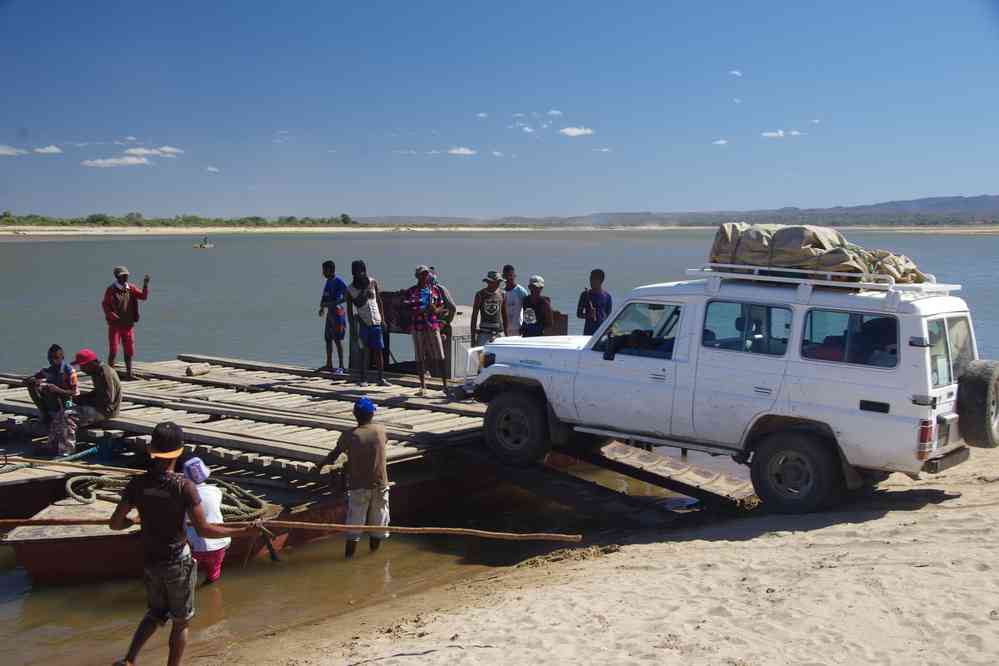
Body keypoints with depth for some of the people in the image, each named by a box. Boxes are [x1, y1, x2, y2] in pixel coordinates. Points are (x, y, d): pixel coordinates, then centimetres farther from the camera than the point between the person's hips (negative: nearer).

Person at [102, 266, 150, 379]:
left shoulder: (131, 288, 3)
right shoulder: (111, 290, -6)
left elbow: (143, 296, -8)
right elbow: (105, 305, -6)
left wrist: (145, 285, -23)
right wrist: (115, 317, -20)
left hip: (129, 325, 4)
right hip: (115, 325, -4)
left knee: (129, 350, 10)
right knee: (113, 351, -5)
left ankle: (129, 373, 21)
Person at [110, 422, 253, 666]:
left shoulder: (137, 484, -9)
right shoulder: (184, 487, -21)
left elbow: (115, 523, -3)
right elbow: (204, 530, -21)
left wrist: (131, 521, 20)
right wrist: (244, 530, -14)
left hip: (151, 561, 4)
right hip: (178, 563, -4)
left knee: (155, 614, 26)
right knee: (180, 622, 14)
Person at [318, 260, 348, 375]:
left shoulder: (339, 282, -15)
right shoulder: (328, 281, 13)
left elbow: (346, 297, -22)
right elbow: (325, 296, 21)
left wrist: (331, 303, -25)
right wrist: (322, 307, 4)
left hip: (338, 313, -9)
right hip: (330, 313, 9)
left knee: (338, 340, -8)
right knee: (328, 339, 13)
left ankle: (341, 366, -5)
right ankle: (329, 364, 21)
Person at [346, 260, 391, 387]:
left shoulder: (373, 282, 4)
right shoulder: (350, 289, -2)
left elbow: (379, 300, 11)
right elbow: (350, 310, 2)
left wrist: (382, 318, 7)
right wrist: (353, 327, -4)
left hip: (376, 321, 2)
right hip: (362, 323, -2)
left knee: (379, 350, 3)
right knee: (365, 351, -1)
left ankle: (381, 379, 7)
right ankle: (363, 379, 5)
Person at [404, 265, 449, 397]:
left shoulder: (436, 289, 10)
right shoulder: (411, 291, 4)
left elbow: (442, 307, 13)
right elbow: (406, 309, -3)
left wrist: (436, 310, -11)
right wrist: (423, 311, -16)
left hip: (433, 325, 1)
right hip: (418, 327, 0)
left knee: (440, 357, -5)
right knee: (420, 358, 5)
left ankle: (445, 385, -2)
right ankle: (423, 387, 14)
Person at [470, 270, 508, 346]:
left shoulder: (501, 294, 5)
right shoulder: (480, 294, -2)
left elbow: (504, 315, 13)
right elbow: (474, 315, 1)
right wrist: (473, 336, -2)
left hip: (499, 332, 2)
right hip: (484, 333, -2)